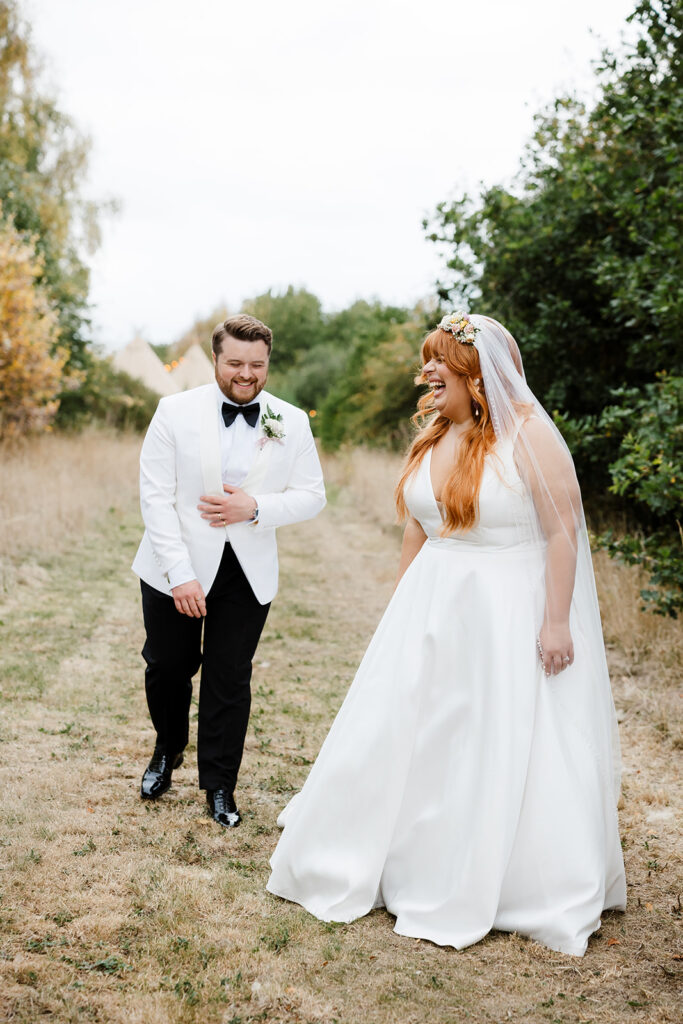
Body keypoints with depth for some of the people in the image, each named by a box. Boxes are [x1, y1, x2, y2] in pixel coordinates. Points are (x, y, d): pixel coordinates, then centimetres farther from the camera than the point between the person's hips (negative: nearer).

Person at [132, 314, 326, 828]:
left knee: (230, 681, 5)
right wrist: (179, 574, -17)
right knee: (167, 668, 14)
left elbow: (312, 495, 2)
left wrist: (256, 508, -17)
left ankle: (220, 786, 24)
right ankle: (168, 750, 44)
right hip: (177, 568, 0)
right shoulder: (176, 411, -7)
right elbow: (156, 496, -10)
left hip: (248, 574, 0)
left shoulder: (292, 422, -2)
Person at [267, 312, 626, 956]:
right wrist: (401, 609, 15)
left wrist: (557, 622, -19)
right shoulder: (432, 439, 8)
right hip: (434, 607, 7)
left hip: (512, 611, -7)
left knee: (512, 752, 2)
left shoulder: (528, 433, -13)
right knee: (395, 732, 11)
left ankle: (541, 896, 22)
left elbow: (563, 531, -15)